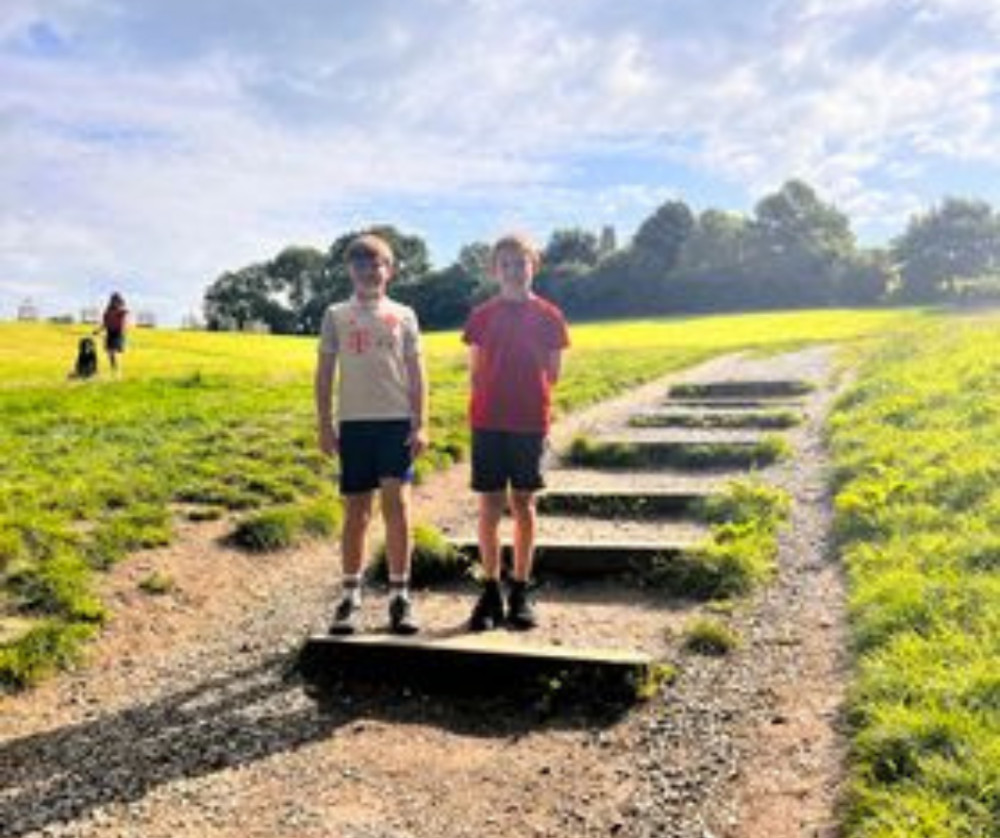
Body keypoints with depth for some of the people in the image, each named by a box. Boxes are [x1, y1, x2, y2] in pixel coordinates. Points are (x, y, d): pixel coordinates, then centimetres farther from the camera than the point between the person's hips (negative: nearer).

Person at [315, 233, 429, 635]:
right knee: (356, 511, 5)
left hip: (396, 421, -1)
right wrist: (325, 425, 1)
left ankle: (400, 595, 1)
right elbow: (324, 374, 8)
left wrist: (421, 424, -2)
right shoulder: (336, 315, 9)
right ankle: (350, 596, 15)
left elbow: (416, 374, 6)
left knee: (397, 504, -7)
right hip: (354, 421, 1)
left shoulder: (403, 316, 8)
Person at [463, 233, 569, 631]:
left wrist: (523, 393, 0)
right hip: (487, 422, 1)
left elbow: (552, 374, 6)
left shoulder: (547, 316, 3)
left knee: (523, 504, 6)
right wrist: (492, 401, -3)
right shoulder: (482, 316, 5)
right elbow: (475, 372, 7)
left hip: (530, 422, 0)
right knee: (490, 506, 2)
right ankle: (491, 591, 11)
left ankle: (521, 592, 15)